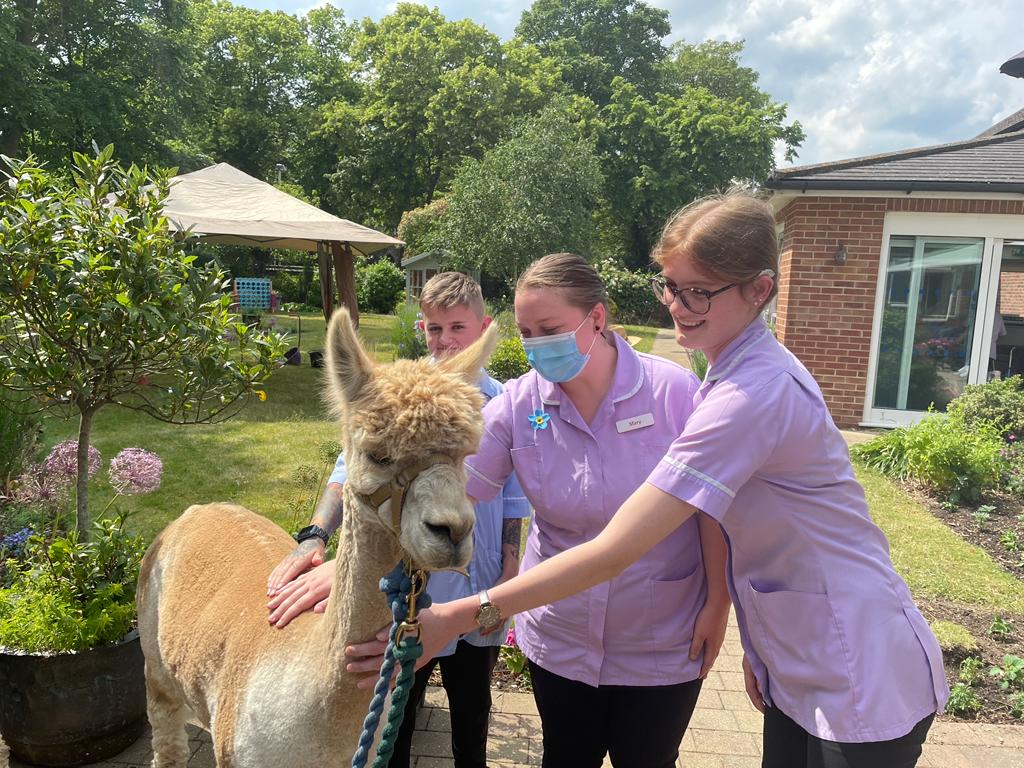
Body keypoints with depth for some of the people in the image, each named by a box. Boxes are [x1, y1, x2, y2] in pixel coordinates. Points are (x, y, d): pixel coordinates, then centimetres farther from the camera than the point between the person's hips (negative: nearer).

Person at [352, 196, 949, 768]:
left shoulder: (754, 395, -28)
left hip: (864, 687, -8)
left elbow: (614, 551, -32)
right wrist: (759, 647, 9)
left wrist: (453, 619, -30)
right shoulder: (743, 372, 3)